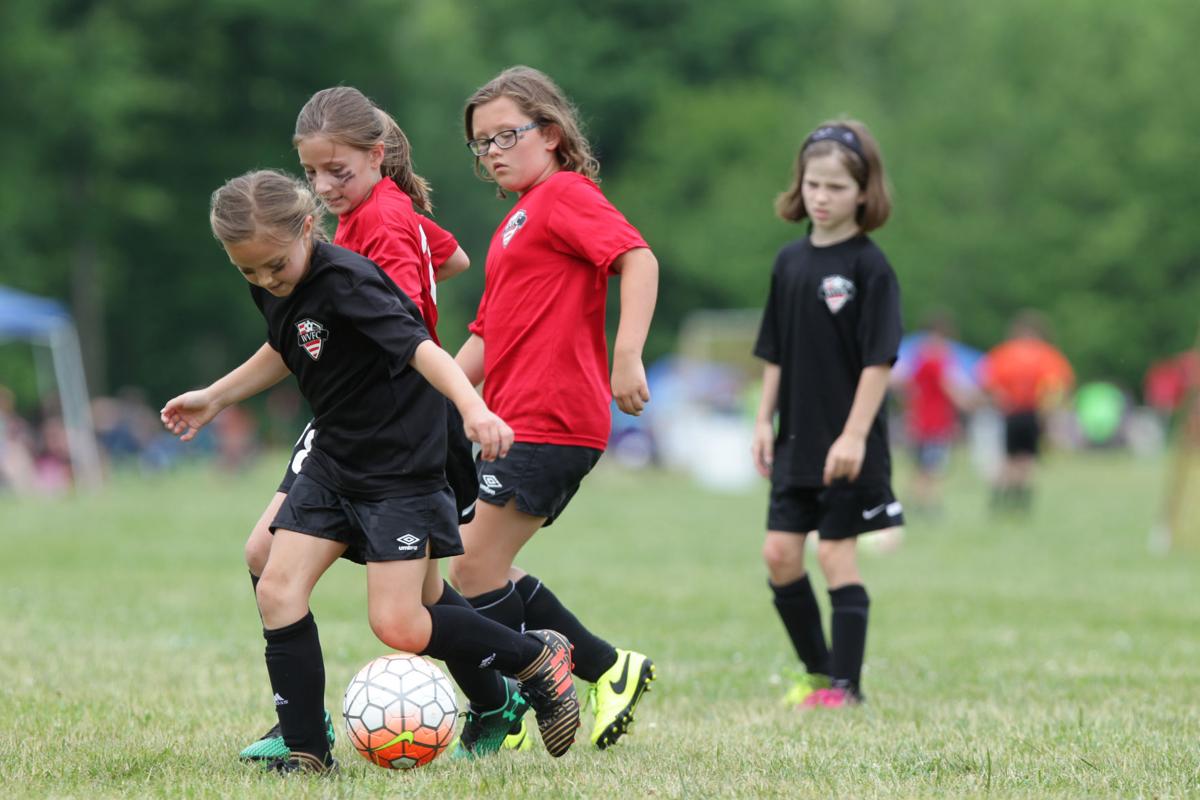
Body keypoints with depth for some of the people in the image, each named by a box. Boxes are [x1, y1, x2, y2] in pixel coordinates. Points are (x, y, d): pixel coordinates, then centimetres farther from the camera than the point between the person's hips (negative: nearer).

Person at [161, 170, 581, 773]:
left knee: (398, 626, -11)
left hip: (402, 466, -8)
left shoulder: (346, 281, -25)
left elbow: (419, 346, -38)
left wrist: (473, 406, -54)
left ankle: (535, 658, 9)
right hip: (334, 462, 8)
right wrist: (214, 398, 27)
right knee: (277, 590, -5)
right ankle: (306, 751, 1)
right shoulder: (272, 290, 1)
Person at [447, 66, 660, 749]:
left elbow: (638, 258, -23)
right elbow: (488, 335, 27)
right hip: (517, 422, 10)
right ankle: (611, 670, 14)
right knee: (481, 571, 9)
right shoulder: (518, 221, 23)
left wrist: (627, 355, -34)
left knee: (476, 569, -10)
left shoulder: (566, 194, -6)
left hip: (550, 422, -10)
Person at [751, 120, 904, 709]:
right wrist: (764, 421, 7)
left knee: (836, 551, -3)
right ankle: (818, 671, 19)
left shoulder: (869, 267, -11)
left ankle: (845, 685, 4)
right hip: (796, 440, 6)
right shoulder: (790, 262, 8)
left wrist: (854, 435, -20)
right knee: (779, 553, 5)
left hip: (846, 445, -6)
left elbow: (879, 359, -14)